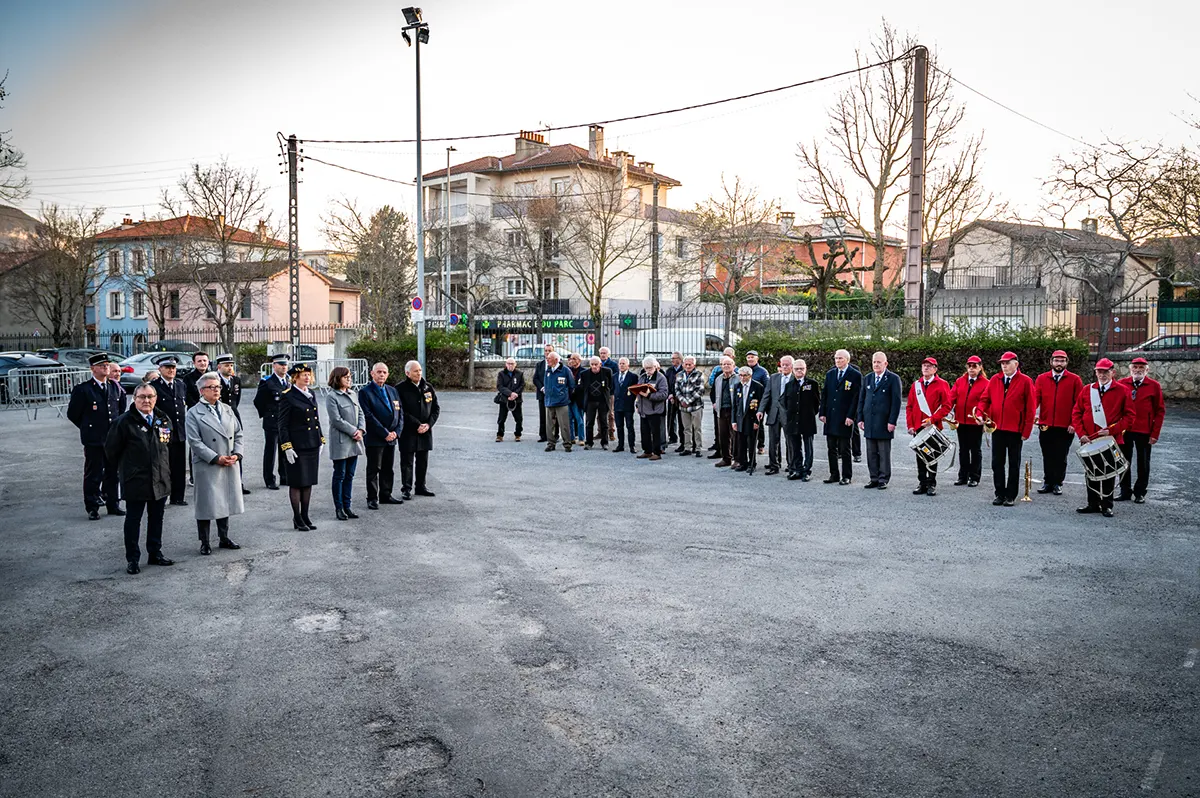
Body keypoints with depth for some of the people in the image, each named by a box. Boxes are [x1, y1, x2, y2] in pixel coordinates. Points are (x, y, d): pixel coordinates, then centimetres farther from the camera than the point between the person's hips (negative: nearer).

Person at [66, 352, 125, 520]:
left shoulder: (115, 388, 8)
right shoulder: (82, 389, -7)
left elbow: (122, 408, 22)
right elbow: (72, 414, -1)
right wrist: (88, 428, 4)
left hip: (114, 439, 4)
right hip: (93, 440, -4)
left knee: (113, 473, 11)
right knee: (93, 475, 2)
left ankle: (113, 505, 21)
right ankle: (92, 508, 11)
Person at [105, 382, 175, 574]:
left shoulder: (164, 420, 4)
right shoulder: (125, 422, -12)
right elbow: (111, 449, -4)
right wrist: (124, 468, 5)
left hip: (160, 479, 5)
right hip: (135, 481, -5)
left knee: (157, 518, 13)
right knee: (133, 520, 5)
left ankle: (155, 554, 25)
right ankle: (132, 559, 13)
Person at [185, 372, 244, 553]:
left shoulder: (227, 409, 12)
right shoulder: (194, 413, -5)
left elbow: (238, 434, 12)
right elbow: (195, 442, -12)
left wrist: (236, 454, -4)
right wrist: (216, 458, -17)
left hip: (229, 466, 5)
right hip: (206, 466, -5)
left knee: (226, 502, 13)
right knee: (206, 504, 1)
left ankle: (224, 538, 25)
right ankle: (204, 543, 12)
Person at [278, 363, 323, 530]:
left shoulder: (311, 393, 11)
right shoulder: (287, 396, -9)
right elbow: (283, 424, -10)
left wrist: (321, 440, 14)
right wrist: (287, 447, -15)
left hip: (313, 445, 7)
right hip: (297, 446, -6)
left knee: (309, 482, 12)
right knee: (297, 483, 2)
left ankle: (305, 516, 21)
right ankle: (297, 519, 11)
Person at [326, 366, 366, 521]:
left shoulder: (353, 394, 11)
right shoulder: (332, 397, -9)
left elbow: (361, 414, 11)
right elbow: (337, 420, -15)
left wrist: (361, 430, -6)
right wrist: (353, 431, -14)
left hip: (354, 441, 6)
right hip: (340, 441, -6)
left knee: (350, 475, 10)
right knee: (339, 475, 1)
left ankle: (347, 506, 17)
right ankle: (339, 508, 9)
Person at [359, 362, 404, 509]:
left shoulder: (392, 391, 13)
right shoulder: (365, 392, -7)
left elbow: (400, 413, 11)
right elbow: (369, 416, -14)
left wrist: (396, 432, -4)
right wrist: (385, 433, -16)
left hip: (391, 437, 6)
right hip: (375, 438, -6)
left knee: (389, 469, 13)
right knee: (373, 470, 1)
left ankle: (385, 495, 24)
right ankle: (372, 498, 9)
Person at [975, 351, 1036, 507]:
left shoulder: (1025, 381, -5)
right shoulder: (994, 380, 6)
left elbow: (1030, 407, -5)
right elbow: (985, 399, 8)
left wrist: (1027, 430, -9)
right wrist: (980, 414, -12)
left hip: (1015, 430, -3)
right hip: (997, 428, 3)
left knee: (1013, 464, 7)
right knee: (997, 463, 6)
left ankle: (1011, 496, 14)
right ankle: (1000, 493, 15)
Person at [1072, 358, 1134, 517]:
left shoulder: (1122, 391, -2)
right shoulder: (1087, 390, 5)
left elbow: (1129, 416, -4)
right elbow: (1076, 413, 6)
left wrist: (1111, 431, -15)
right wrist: (1081, 434, -6)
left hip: (1111, 440, -3)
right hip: (1089, 440, 3)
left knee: (1109, 474, 5)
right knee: (1091, 473, 8)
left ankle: (1107, 506, 15)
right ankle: (1093, 504, 19)